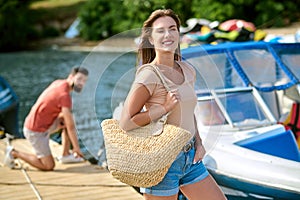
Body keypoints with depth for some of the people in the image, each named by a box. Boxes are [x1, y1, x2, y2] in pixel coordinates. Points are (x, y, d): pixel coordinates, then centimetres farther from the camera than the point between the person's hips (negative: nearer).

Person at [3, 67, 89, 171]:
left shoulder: (58, 83, 2)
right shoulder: (65, 95, -25)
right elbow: (71, 126, -23)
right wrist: (77, 148, -15)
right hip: (36, 132, -9)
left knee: (68, 119, 12)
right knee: (49, 166, -1)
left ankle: (65, 155, 17)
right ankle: (14, 153, 6)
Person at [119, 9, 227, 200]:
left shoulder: (188, 71, 7)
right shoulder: (149, 75, -15)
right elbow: (126, 123, -17)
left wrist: (199, 143, 9)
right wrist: (165, 108, -19)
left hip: (190, 157, 7)